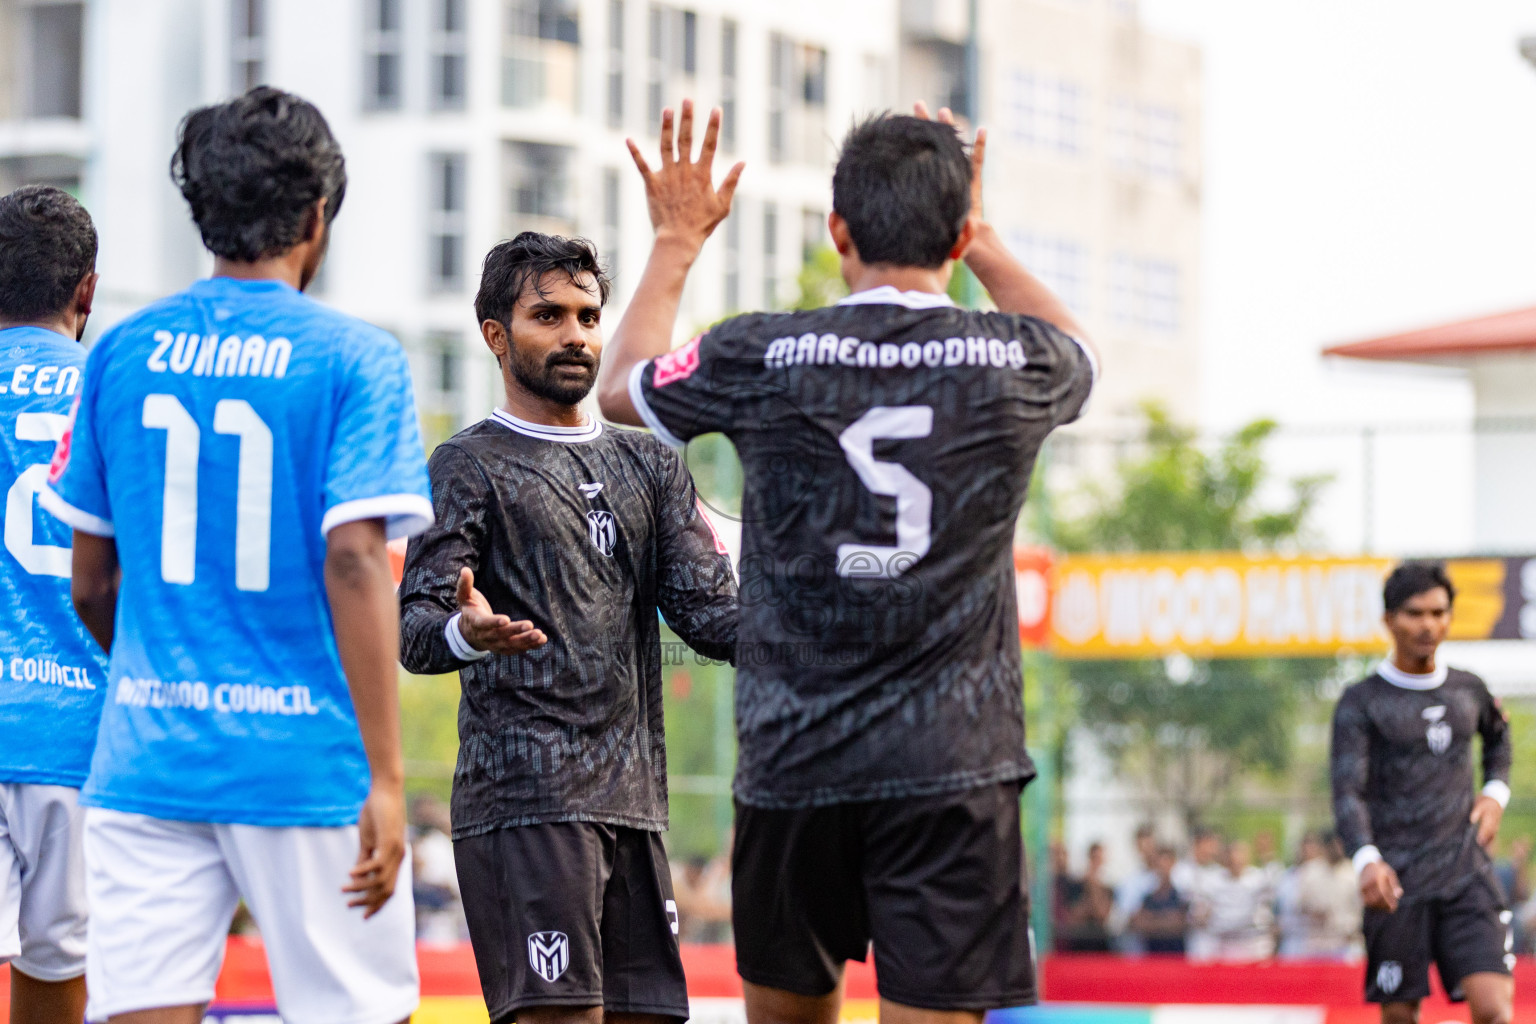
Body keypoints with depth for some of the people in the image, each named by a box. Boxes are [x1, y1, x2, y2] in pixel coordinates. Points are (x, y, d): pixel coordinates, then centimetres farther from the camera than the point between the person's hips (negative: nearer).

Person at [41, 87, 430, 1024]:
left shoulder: (122, 353, 7)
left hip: (146, 761, 3)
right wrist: (386, 780, -14)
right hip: (304, 762, -3)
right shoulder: (353, 359, -5)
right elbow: (355, 567, -14)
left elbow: (91, 585, 12)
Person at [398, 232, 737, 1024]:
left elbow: (709, 612, 12)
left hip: (633, 801, 7)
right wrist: (465, 633, -34)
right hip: (523, 800, -6)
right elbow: (415, 626, -10)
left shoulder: (650, 466, 19)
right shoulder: (470, 467, 1)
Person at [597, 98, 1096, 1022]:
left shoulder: (761, 360, -4)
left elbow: (621, 387, 19)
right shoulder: (1015, 366, 0)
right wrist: (978, 235, 36)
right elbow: (1077, 353, 28)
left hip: (794, 763, 1)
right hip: (955, 766, -1)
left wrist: (678, 242, 30)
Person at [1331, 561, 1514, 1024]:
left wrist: (1496, 792, 15)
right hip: (1397, 882, -2)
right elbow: (1347, 792, -13)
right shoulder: (1361, 703, -2)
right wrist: (1367, 860, -31)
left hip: (1468, 880, 2)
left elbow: (1497, 736, 35)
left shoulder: (1469, 690, 11)